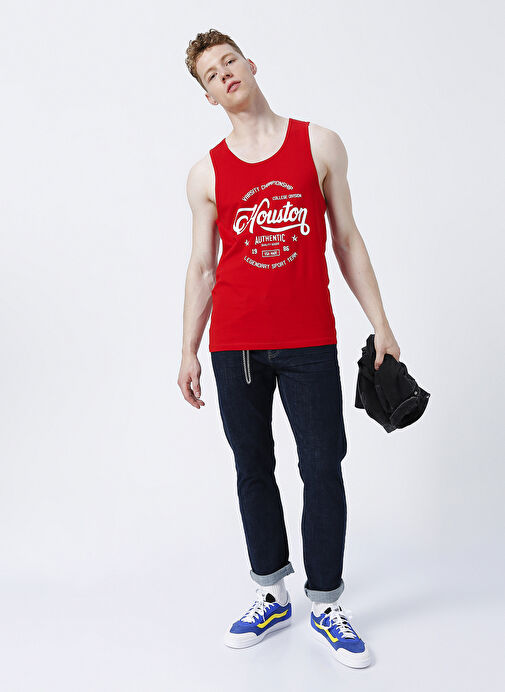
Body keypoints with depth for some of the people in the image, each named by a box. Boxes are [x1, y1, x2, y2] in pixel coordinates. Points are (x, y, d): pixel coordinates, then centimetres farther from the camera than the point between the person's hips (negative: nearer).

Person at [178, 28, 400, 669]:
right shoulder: (206, 173, 6)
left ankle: (327, 606, 19)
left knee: (322, 470, 1)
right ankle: (271, 595, 27)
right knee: (253, 470, 10)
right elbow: (201, 267, 9)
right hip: (234, 346, 1)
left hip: (310, 341, -1)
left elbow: (347, 240, 7)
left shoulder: (319, 144, 6)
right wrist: (189, 351, 6)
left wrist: (380, 324, 3)